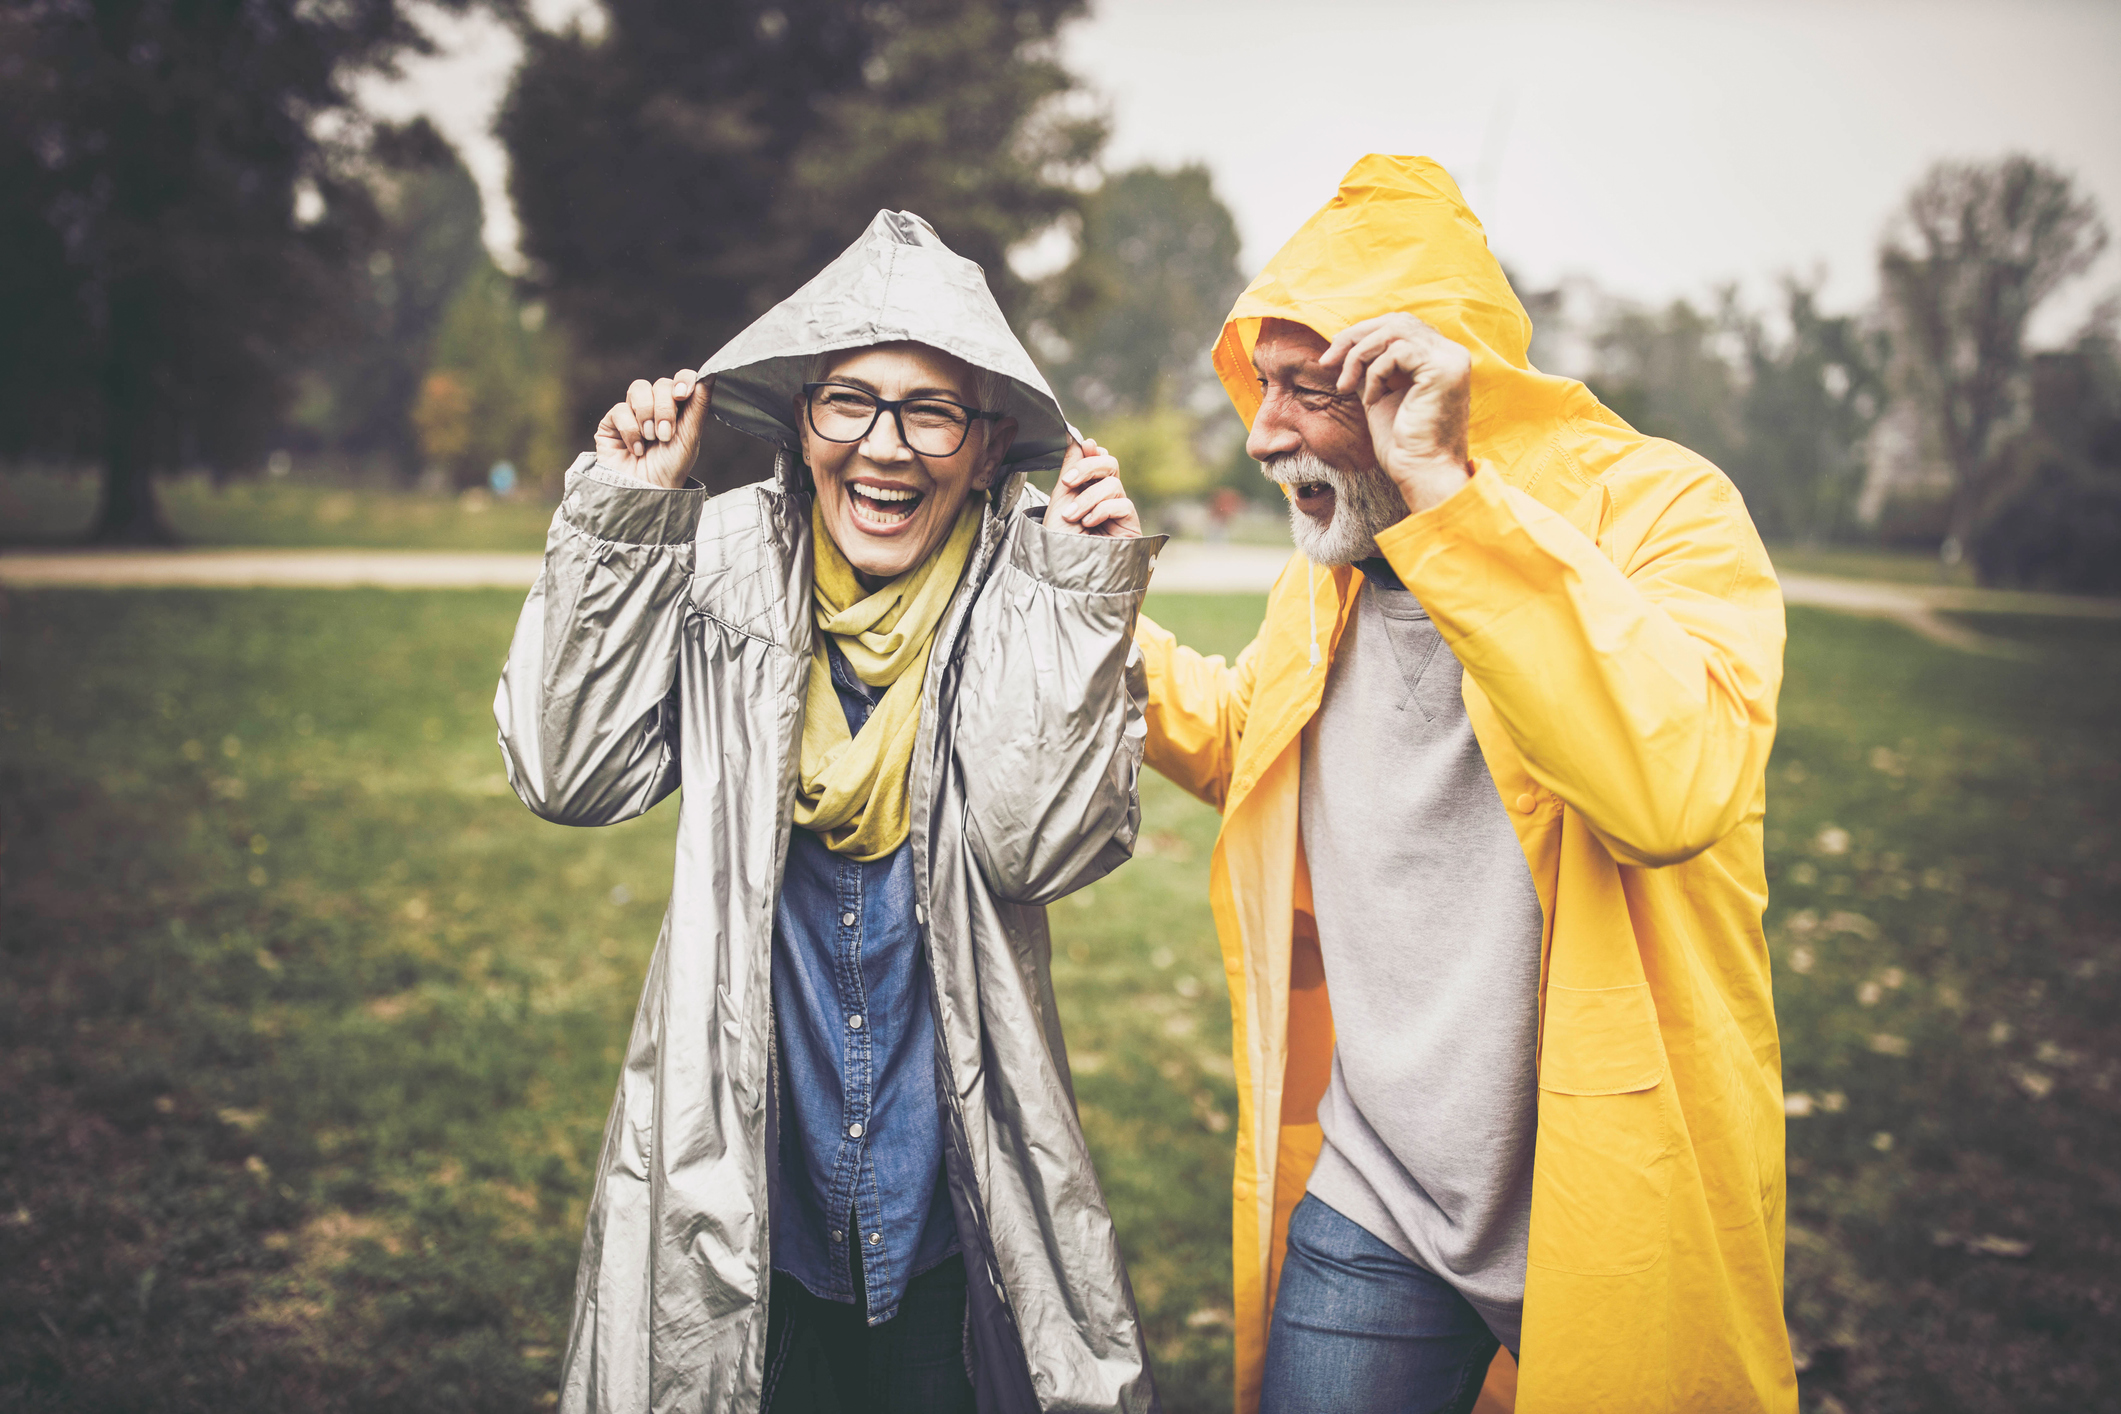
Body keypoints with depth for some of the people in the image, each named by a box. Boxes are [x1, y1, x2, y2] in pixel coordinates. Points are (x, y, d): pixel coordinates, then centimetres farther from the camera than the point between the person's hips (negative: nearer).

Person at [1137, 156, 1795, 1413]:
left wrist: (1446, 488, -33)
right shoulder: (1325, 576, 5)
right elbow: (1238, 745, 25)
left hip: (1611, 1212, -5)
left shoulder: (1657, 505, -14)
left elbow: (1676, 786, -35)